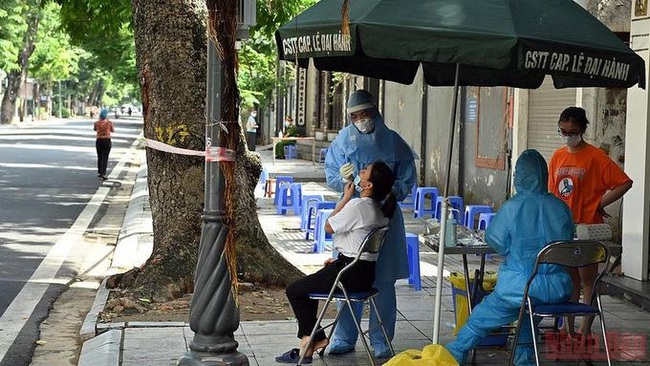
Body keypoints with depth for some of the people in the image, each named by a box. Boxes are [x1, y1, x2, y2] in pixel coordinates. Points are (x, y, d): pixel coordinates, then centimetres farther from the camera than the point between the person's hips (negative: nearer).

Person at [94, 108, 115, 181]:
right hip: (107, 141, -2)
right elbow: (113, 130, 8)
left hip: (99, 141, 2)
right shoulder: (109, 123, -9)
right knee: (105, 158, -2)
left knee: (99, 157, 18)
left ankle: (99, 173, 27)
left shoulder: (97, 123, -5)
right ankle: (103, 174, -9)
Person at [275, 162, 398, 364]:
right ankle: (309, 339, 23)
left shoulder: (356, 206, -22)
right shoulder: (379, 209, 6)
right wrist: (339, 259, 16)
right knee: (307, 285, 25)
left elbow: (329, 226, -9)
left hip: (351, 274, -10)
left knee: (294, 291, 4)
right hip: (366, 273, 10)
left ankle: (315, 338, 14)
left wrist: (346, 197, -5)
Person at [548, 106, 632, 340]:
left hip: (587, 227, -6)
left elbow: (624, 183, -10)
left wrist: (600, 205, -10)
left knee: (587, 280, -1)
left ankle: (586, 332, 3)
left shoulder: (595, 157, -8)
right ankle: (569, 330, 17)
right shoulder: (558, 157, 10)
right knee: (569, 280, 11)